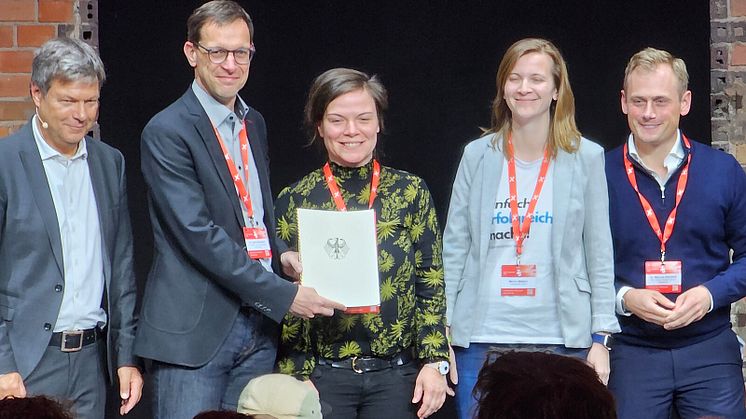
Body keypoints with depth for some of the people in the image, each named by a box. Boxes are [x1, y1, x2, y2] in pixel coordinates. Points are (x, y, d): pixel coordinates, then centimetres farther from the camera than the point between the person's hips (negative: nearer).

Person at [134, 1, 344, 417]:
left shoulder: (255, 124, 15)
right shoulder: (167, 132, -10)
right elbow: (198, 235, -17)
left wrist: (281, 251, 3)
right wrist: (283, 295, -19)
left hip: (259, 325, 7)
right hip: (195, 330, -7)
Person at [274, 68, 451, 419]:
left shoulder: (411, 192, 5)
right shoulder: (294, 200, 3)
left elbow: (431, 284, 4)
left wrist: (434, 362, -4)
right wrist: (295, 379, -3)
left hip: (396, 376, 1)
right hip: (323, 375, 0)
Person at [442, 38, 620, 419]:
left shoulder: (586, 158, 3)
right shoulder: (478, 156, 6)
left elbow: (599, 255, 3)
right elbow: (454, 249, 7)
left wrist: (601, 337, -2)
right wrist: (443, 331, 2)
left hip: (561, 342, -1)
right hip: (481, 342, 1)